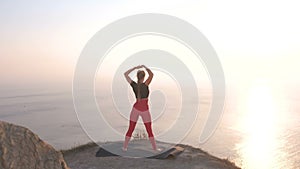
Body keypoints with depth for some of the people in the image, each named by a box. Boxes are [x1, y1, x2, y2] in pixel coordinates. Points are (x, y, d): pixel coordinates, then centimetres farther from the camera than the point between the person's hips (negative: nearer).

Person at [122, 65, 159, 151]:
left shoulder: (134, 85, -9)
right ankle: (154, 147, 14)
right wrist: (145, 67, -10)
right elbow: (151, 74, -26)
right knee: (149, 131, 9)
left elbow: (125, 74, 0)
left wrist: (135, 68, 0)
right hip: (145, 110, -2)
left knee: (130, 129, 10)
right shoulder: (145, 85, -19)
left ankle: (125, 147, 13)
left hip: (136, 108, 3)